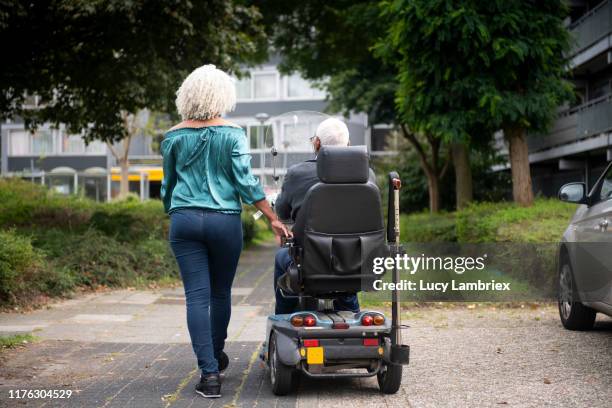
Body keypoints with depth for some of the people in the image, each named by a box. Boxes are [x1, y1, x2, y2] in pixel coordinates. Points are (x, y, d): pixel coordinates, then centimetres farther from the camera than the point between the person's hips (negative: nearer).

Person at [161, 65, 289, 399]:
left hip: (184, 220, 1)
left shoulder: (174, 137, 5)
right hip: (225, 221, -1)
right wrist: (273, 219, -4)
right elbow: (246, 182, -8)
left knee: (197, 295, -1)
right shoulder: (233, 134, -3)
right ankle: (217, 355, 34)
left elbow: (167, 186, 13)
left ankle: (209, 372, -8)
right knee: (221, 293, 16)